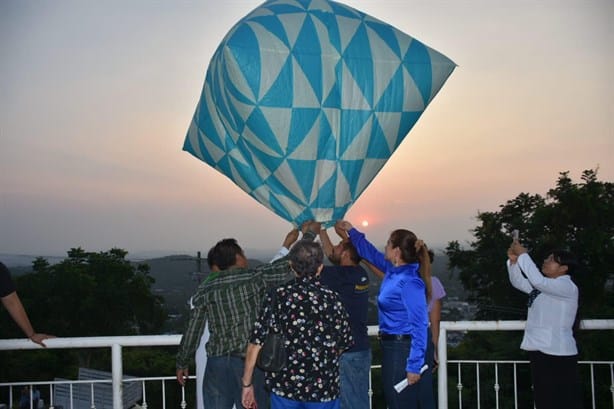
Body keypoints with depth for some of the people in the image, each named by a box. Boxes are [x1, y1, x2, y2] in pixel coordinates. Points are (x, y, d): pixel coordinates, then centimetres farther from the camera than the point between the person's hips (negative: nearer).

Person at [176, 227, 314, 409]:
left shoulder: (205, 289, 5)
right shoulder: (257, 278, -3)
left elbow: (192, 331, 8)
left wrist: (182, 363, 21)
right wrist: (309, 233, 16)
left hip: (217, 362, 3)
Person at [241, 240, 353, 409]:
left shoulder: (278, 296, -6)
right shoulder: (332, 299, -3)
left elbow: (255, 344, -7)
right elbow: (343, 345, 7)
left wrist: (247, 384, 3)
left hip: (284, 386, 0)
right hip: (324, 389, 0)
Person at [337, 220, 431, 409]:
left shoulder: (410, 282, -20)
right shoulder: (393, 270, 6)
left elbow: (419, 326, -22)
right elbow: (371, 253, 26)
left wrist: (414, 366, -24)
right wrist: (351, 231, 32)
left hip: (402, 349, -10)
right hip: (390, 346, 10)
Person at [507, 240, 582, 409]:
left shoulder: (567, 287, -13)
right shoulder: (544, 287, 15)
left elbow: (538, 280, -27)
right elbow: (519, 282, 18)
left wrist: (523, 255, -19)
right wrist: (513, 260, 2)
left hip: (558, 354, -9)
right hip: (540, 351, 9)